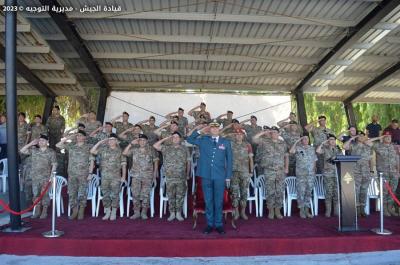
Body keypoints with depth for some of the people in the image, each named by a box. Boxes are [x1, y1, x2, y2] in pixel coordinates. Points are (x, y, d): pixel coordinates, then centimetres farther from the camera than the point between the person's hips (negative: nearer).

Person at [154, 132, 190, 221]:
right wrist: (166, 138, -2)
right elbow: (155, 146, -3)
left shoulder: (185, 149, 6)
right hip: (170, 177, 0)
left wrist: (187, 174, 5)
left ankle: (178, 213, 15)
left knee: (180, 196, 5)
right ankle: (172, 213, 16)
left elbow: (188, 162, 7)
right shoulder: (167, 148, 6)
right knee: (171, 196, 6)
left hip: (181, 177, 0)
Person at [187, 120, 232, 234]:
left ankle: (218, 224, 16)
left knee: (218, 201, 5)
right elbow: (189, 140, 11)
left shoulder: (226, 142, 6)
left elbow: (229, 160, 6)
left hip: (220, 176, -1)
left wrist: (228, 176, 1)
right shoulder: (203, 140, 8)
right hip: (206, 175, 1)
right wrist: (200, 131, 2)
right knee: (208, 201, 8)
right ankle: (210, 224, 18)